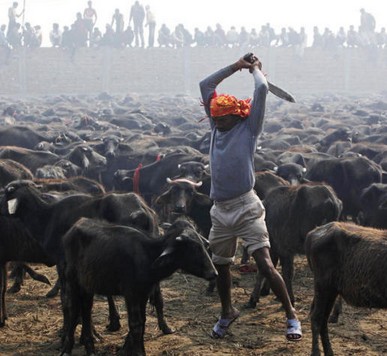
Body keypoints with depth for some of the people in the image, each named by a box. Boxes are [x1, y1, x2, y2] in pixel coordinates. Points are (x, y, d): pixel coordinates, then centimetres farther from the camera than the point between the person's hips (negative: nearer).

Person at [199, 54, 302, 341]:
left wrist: (255, 68, 11)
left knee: (265, 264, -12)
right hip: (220, 210, 6)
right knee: (221, 265, 17)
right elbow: (206, 85, 18)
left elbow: (262, 88, -8)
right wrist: (236, 66, 18)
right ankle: (227, 312, 37)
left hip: (246, 209, -6)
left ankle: (291, 315, -3)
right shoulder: (217, 128, 13)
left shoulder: (249, 128, -1)